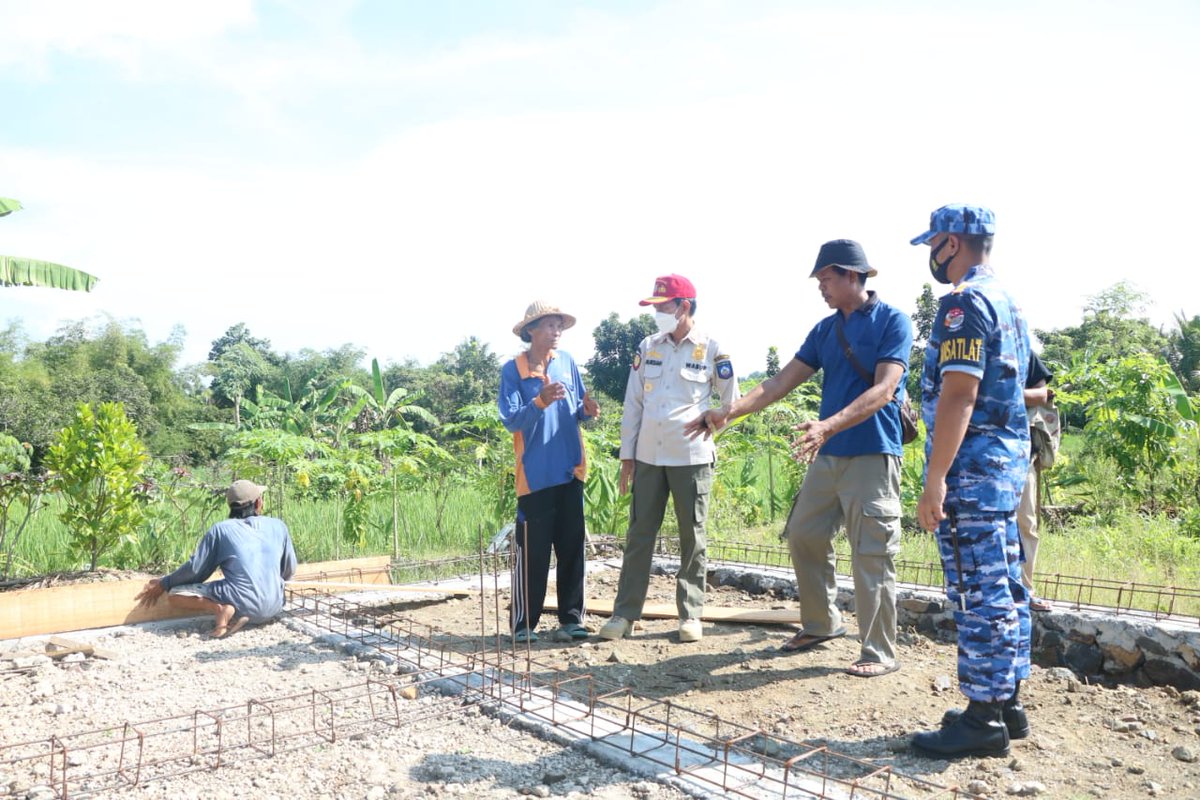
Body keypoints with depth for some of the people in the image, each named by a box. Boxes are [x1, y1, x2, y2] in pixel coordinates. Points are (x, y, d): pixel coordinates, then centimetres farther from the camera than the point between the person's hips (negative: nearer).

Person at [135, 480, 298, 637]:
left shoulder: (221, 529, 5)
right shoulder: (278, 526, 11)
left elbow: (196, 569, 5)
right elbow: (289, 571, 17)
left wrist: (163, 584, 21)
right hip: (273, 608, 3)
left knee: (174, 594, 14)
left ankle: (219, 609, -11)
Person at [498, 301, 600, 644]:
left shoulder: (567, 362, 8)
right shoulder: (513, 370, -5)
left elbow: (577, 411, 12)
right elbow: (510, 420, -14)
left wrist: (587, 409, -10)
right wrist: (540, 402, -30)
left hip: (571, 471, 5)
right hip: (536, 474, -5)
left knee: (572, 547, 9)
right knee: (532, 551, -1)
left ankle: (571, 618, 19)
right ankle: (524, 623, 9)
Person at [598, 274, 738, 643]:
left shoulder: (711, 349, -4)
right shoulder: (647, 347, 7)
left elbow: (732, 400, 6)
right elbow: (633, 403, 8)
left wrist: (707, 425, 1)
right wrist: (627, 455, 6)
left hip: (692, 457, -3)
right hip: (648, 457, 4)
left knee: (692, 537, 6)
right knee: (639, 534, 6)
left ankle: (690, 615, 16)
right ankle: (625, 613, 13)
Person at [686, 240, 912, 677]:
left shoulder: (892, 321, -7)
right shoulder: (825, 329, 12)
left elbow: (883, 391, -18)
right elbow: (779, 383, 9)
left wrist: (829, 425, -31)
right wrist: (728, 411, -4)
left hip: (872, 456, -7)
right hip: (828, 456, 7)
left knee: (872, 555, -3)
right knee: (803, 536, 11)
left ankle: (880, 653, 9)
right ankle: (821, 624, 29)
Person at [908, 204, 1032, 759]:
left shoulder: (964, 303, -14)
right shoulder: (1006, 302, 17)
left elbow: (958, 395, -22)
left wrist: (935, 479, -22)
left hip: (972, 462, -10)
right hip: (1010, 456, 10)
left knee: (978, 593, -5)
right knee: (1003, 587, 14)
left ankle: (983, 719, 3)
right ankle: (1006, 703, 23)